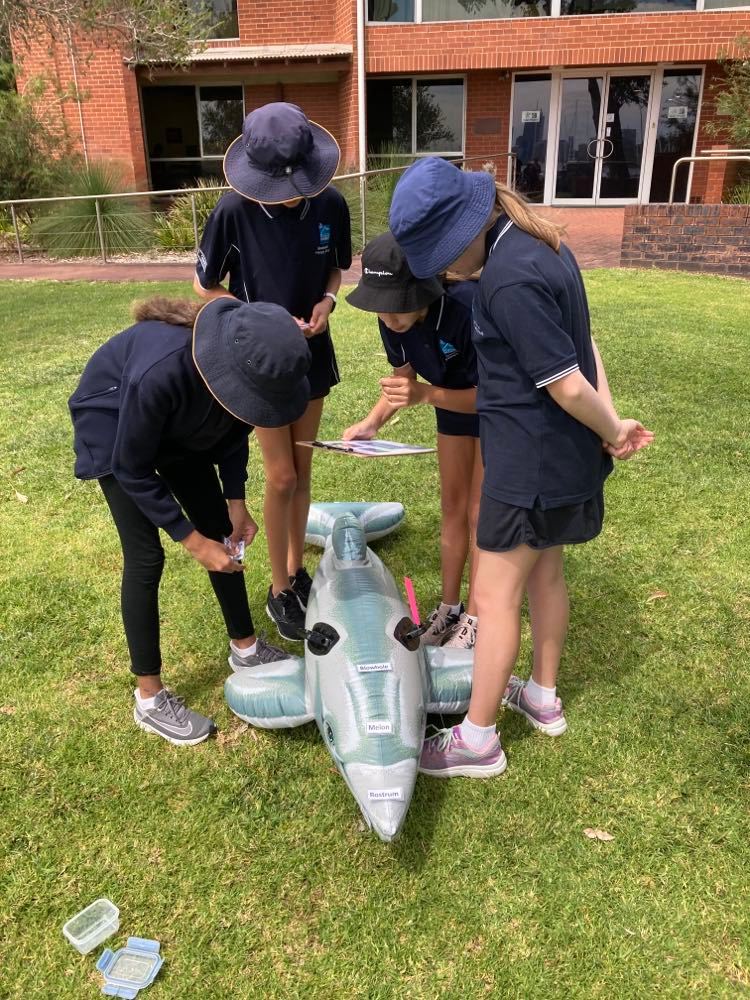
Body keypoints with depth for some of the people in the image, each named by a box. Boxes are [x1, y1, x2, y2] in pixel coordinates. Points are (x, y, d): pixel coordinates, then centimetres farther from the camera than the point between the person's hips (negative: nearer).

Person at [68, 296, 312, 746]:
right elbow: (132, 469, -28)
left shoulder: (246, 358, -27)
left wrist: (236, 501, -10)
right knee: (146, 556, -9)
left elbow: (233, 427, -5)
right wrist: (193, 541, -25)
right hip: (115, 428, -5)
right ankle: (150, 699, 6)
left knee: (223, 531, 6)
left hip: (179, 426, 6)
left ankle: (245, 647, 26)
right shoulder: (159, 372, -44)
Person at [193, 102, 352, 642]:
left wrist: (326, 301, -14)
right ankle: (280, 590, 18)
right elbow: (206, 285, -7)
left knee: (302, 470, 13)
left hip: (313, 352, 4)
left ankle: (297, 570, 31)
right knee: (281, 478, -1)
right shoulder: (234, 210, -19)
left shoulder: (331, 204, -10)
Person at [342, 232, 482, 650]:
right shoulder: (393, 319, -19)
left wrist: (426, 394, -44)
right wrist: (373, 422, -20)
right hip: (454, 404, 6)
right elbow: (404, 376, -3)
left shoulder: (469, 307, -38)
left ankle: (474, 619, 15)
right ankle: (449, 608, 25)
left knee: (480, 514, -1)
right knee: (453, 507, 12)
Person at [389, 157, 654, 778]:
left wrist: (612, 434, -6)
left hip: (531, 459, -10)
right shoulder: (537, 242, 7)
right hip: (562, 454, 10)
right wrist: (613, 424, 3)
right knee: (544, 571, 22)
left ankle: (478, 739, 18)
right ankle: (543, 697, 41)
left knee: (495, 593, 2)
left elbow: (566, 385, -23)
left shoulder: (510, 280, -25)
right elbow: (583, 344, 9)